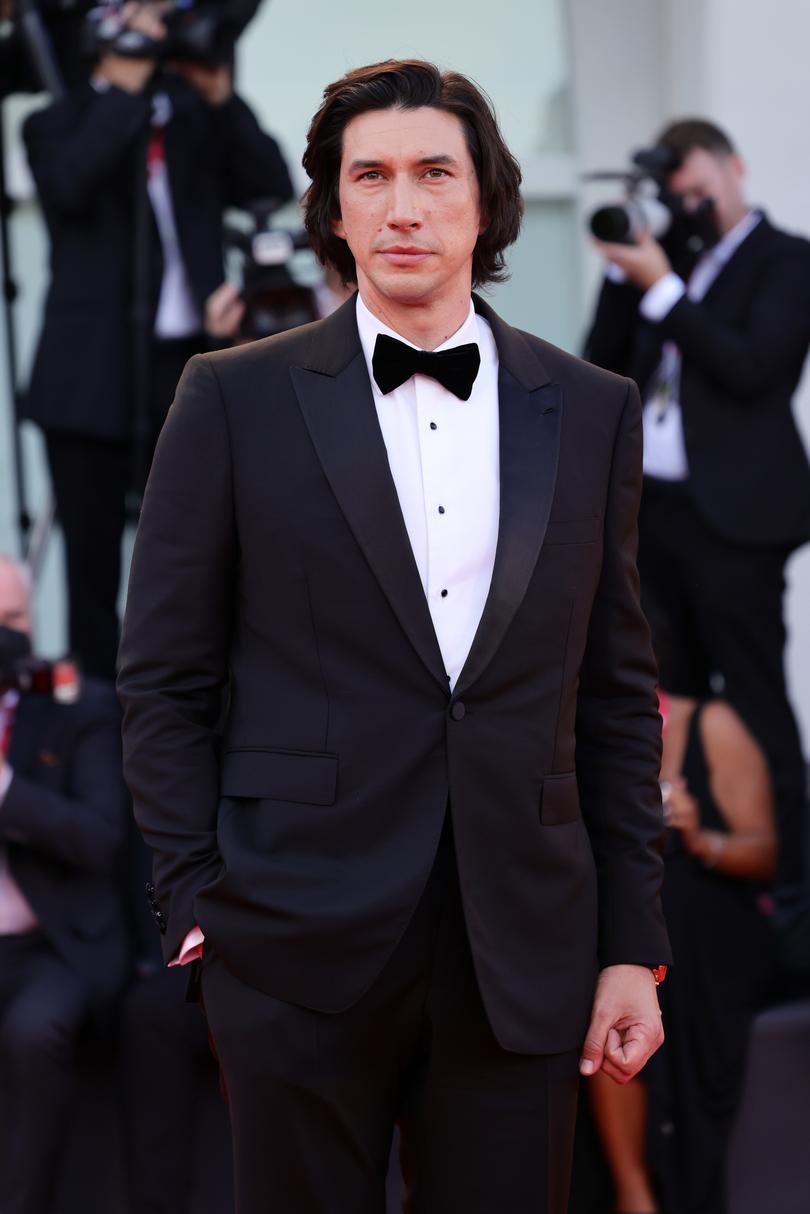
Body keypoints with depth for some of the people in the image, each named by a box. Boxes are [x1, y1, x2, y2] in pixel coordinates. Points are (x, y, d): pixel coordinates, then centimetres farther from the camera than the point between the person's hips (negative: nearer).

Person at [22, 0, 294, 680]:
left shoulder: (196, 116, 13)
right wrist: (124, 87, -14)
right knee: (94, 566, 2)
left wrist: (219, 95, -7)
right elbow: (69, 186, -17)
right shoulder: (57, 125, 4)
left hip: (189, 372, 2)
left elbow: (272, 186, 1)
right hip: (95, 378, -2)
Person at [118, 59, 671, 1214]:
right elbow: (164, 677, 2)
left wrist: (634, 945, 6)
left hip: (524, 961, 2)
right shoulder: (236, 399, 1)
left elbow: (618, 693, 9)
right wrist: (196, 906, -4)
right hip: (301, 948, -2)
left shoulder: (592, 412, 8)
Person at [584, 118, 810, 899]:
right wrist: (624, 272, 2)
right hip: (650, 509, 6)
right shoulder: (670, 255, 15)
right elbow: (605, 367, 12)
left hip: (732, 513, -6)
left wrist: (660, 285, -15)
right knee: (674, 699, 10)